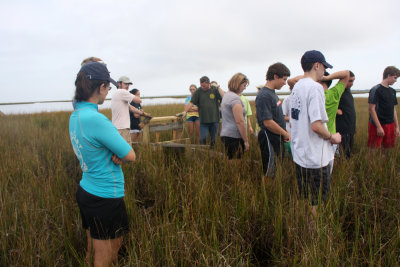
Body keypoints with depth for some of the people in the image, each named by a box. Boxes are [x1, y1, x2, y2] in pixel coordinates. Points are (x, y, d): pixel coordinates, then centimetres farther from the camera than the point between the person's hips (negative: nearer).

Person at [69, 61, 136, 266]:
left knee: (92, 249, 23)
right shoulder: (95, 119, -25)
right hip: (105, 196, -8)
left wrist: (117, 154, -8)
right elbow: (131, 156, -19)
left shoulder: (75, 116, 3)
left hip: (85, 190, 9)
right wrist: (121, 153, -1)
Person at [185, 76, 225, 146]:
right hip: (203, 121, 0)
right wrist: (184, 112, -16)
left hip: (214, 120, 0)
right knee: (202, 139, -6)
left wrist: (218, 87, -16)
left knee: (213, 140, 10)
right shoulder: (198, 91, 0)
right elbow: (191, 103, -4)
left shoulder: (215, 90, -1)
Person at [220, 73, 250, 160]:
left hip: (225, 134, 10)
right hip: (234, 137, -10)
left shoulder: (227, 95, 16)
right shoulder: (235, 98, -14)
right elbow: (239, 121, -18)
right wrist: (246, 140, -14)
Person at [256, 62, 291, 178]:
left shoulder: (273, 93, 12)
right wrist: (286, 134, -13)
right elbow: (268, 122, -23)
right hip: (270, 140, -10)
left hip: (278, 139, 10)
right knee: (270, 175, 0)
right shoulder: (264, 96, -19)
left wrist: (285, 133, 11)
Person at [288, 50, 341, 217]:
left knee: (302, 200, 20)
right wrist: (332, 137, -7)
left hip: (299, 154, 9)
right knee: (317, 204, 4)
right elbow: (316, 125, -23)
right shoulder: (315, 87, -16)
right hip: (315, 157, -9)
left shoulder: (296, 87, 11)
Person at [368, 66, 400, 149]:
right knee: (375, 149, -4)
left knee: (389, 148, 8)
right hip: (377, 125, -7)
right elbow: (371, 109, -14)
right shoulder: (376, 90, -9)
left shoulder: (392, 91, 14)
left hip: (390, 125, 7)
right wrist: (379, 126, -17)